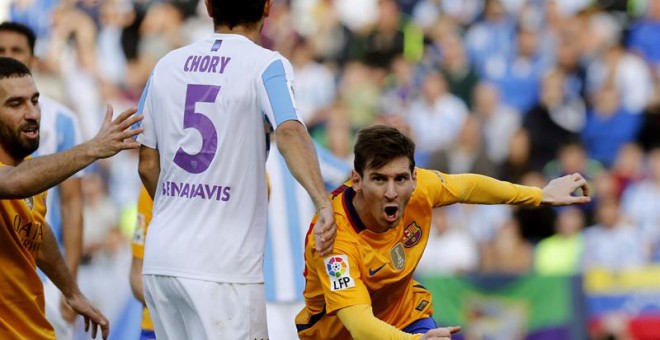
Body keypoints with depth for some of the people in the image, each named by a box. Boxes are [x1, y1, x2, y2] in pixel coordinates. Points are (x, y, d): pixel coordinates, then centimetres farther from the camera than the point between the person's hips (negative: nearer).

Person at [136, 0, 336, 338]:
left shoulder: (167, 66, 10)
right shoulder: (266, 66, -5)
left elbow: (147, 166, 14)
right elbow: (289, 132, -25)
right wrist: (323, 203, -35)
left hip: (159, 258, 5)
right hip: (223, 266, -5)